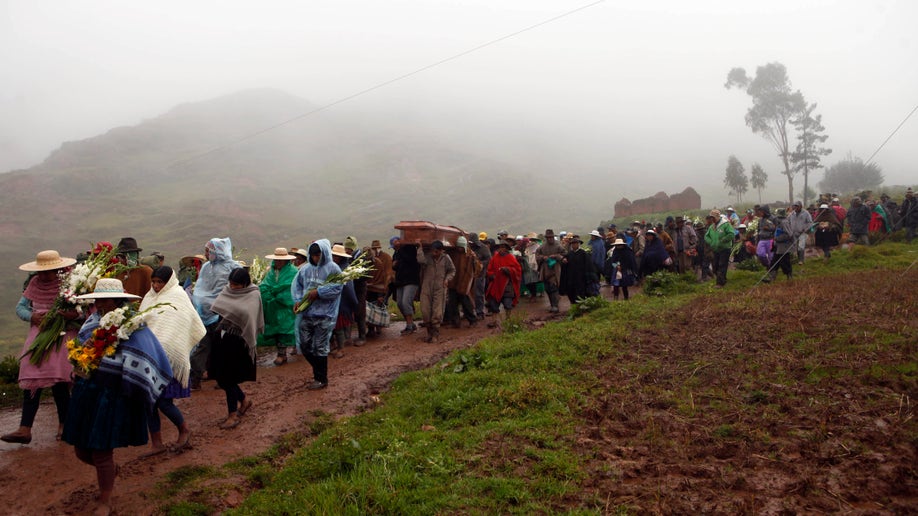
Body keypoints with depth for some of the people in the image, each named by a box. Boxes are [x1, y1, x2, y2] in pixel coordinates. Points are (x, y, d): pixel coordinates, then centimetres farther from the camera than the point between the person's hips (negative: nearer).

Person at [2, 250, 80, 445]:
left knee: (59, 382, -8)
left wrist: (75, 314, -28)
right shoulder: (35, 283, 7)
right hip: (39, 333, 4)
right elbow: (20, 307, 11)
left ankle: (63, 425, 10)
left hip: (63, 336, -4)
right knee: (31, 381, -1)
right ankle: (24, 429, 1)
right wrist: (32, 316, -9)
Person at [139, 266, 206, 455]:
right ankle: (156, 443, 18)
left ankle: (184, 430, 20)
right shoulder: (150, 297, 13)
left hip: (168, 357, -6)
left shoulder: (178, 297, -7)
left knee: (163, 401, -6)